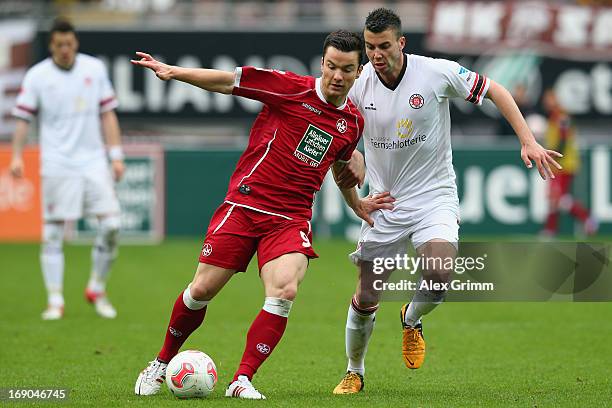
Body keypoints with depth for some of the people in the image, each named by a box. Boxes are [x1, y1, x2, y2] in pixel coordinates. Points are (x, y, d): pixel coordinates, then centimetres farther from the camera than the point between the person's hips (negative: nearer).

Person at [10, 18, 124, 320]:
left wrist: (116, 155, 6)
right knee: (53, 233, -2)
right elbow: (23, 118, 0)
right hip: (56, 166, -2)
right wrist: (17, 156, -12)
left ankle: (97, 289, 12)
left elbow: (107, 114, 10)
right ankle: (55, 300, 5)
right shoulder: (37, 76, -1)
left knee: (111, 224, -7)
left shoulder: (94, 69, 6)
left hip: (93, 161, 2)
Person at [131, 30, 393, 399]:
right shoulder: (292, 88, -7)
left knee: (285, 291, -23)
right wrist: (172, 72, -16)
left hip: (292, 218, 2)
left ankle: (242, 380, -15)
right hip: (244, 203, -2)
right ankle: (162, 363, 24)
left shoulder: (353, 122, 8)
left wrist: (357, 204, 27)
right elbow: (228, 81, -9)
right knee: (202, 290, -1)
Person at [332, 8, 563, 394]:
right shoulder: (357, 86, -7)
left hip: (434, 196, -2)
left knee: (440, 272, -28)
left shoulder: (437, 73, -14)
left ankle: (412, 320, 7)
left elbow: (494, 90, -1)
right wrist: (353, 200, 2)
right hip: (385, 203, 2)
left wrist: (528, 141, -8)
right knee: (366, 297, -1)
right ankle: (354, 372, 25)